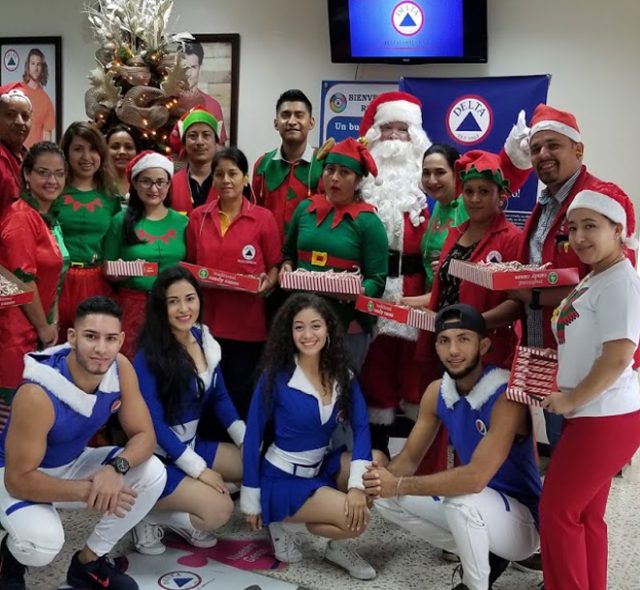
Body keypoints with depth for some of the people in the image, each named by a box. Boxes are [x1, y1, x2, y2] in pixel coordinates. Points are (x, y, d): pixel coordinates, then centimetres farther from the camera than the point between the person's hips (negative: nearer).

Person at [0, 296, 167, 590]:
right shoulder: (37, 394, -35)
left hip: (73, 464, 6)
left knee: (153, 473, -15)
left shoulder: (120, 368, -18)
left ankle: (89, 561, 4)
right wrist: (86, 490, -37)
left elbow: (144, 435, -12)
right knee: (43, 543, -35)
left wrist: (116, 467, -33)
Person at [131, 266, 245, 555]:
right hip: (155, 458, -8)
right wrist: (199, 469, -21)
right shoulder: (149, 357, -20)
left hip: (190, 444, 8)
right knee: (219, 509, -22)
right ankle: (147, 516, 0)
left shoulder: (204, 339, 0)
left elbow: (220, 398, 10)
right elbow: (154, 423, -21)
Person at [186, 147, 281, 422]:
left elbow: (275, 267, 3)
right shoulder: (198, 217, 8)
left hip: (247, 321, -2)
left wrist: (267, 283, -17)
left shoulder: (263, 218, -1)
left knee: (240, 391, 6)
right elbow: (190, 265, 16)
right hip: (206, 317, 3)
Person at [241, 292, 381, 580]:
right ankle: (285, 524, 1)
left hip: (323, 466, 6)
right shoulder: (276, 376, -15)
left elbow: (361, 427, -10)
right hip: (283, 478, -5)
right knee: (357, 521, -23)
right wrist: (251, 500, -8)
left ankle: (338, 544, -2)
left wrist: (357, 483, -25)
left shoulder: (342, 374, -2)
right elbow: (253, 436, -10)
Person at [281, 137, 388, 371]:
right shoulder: (305, 209, 6)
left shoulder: (368, 221, -6)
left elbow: (377, 281, -7)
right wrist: (287, 268, 1)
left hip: (347, 323, -3)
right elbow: (288, 253, 21)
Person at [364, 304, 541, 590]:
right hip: (474, 510, 7)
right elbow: (410, 457, 1)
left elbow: (475, 478, -35)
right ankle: (482, 556, 9)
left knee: (460, 499, -36)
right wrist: (384, 477, -22)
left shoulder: (507, 395, -27)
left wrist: (399, 485, -31)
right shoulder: (436, 393, -5)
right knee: (386, 498, -1)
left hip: (520, 519, -7)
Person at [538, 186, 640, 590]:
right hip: (592, 417, 9)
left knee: (557, 511, -1)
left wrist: (572, 400, -17)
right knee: (585, 514, 16)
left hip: (606, 420, -9)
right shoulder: (593, 280, 12)